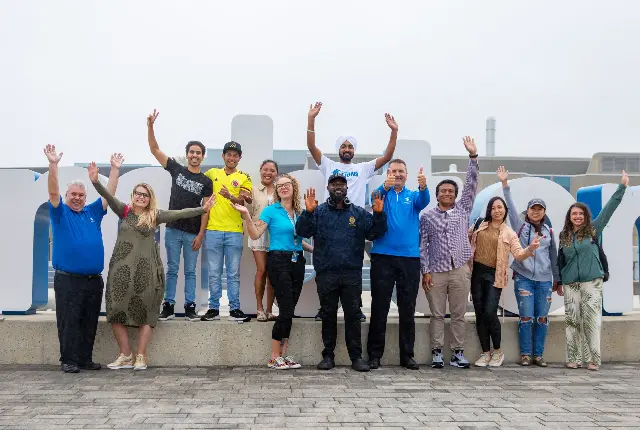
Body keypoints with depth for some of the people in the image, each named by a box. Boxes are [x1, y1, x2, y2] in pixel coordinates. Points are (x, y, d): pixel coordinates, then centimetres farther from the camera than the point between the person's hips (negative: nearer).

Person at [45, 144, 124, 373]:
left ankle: (86, 359, 19)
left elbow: (109, 193, 12)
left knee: (90, 323, 10)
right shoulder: (60, 212, 3)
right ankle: (68, 360, 9)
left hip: (94, 279, 4)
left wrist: (115, 168, 7)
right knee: (69, 322, 0)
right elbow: (53, 192, -11)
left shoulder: (93, 212, 13)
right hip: (68, 279, -4)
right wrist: (53, 164, -22)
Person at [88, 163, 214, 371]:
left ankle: (140, 356, 9)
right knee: (117, 310, 1)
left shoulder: (155, 215, 5)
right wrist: (96, 182, -23)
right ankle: (125, 355, 12)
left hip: (146, 268, -1)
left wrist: (202, 209, -7)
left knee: (145, 312, 0)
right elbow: (109, 197, -7)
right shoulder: (124, 211, 6)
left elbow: (179, 214, 0)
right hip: (122, 267, 1)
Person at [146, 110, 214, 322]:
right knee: (172, 269, 4)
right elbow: (155, 149, 0)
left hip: (193, 233, 0)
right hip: (173, 229, 0)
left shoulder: (206, 182, 3)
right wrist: (150, 126, -13)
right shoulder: (177, 169, 4)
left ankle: (190, 307, 10)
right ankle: (168, 306, 9)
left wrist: (200, 235, -6)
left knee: (190, 271, 5)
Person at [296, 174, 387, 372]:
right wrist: (307, 212, -21)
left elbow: (375, 233, 1)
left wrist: (379, 214, -13)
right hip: (326, 274, 0)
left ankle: (356, 356, 11)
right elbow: (302, 231, -7)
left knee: (353, 315, 4)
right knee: (328, 315, 8)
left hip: (352, 274, 1)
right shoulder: (319, 211, 6)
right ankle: (328, 355, 18)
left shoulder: (359, 213, 10)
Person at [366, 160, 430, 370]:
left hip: (410, 257, 2)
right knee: (379, 308, 2)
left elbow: (423, 201, -11)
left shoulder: (413, 196, 11)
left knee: (408, 309, 7)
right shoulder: (382, 193, 7)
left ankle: (407, 355, 17)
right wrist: (386, 186, -39)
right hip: (383, 256, -2)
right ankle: (374, 354, 10)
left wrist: (423, 186, -34)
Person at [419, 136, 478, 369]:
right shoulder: (427, 216, 5)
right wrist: (425, 271, -4)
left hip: (460, 270, 1)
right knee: (437, 314, 3)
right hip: (436, 271, -1)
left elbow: (471, 184, 1)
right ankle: (437, 352, 9)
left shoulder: (463, 210, 10)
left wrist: (473, 156, -7)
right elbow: (422, 246, 3)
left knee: (459, 314, 5)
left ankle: (458, 353, 11)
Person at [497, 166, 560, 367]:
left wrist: (557, 279, 19)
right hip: (523, 277, -3)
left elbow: (553, 256, 17)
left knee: (542, 318, 3)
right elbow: (511, 207, -6)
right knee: (526, 317, -4)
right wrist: (505, 184, -15)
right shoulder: (520, 227, 5)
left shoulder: (549, 231, 12)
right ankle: (525, 354, 7)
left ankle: (538, 354, 13)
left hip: (544, 280, 3)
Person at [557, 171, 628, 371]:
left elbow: (608, 209, -1)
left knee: (591, 321, -5)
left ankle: (593, 359, -1)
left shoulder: (593, 230, 4)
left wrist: (622, 186, -5)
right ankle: (573, 359, 9)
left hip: (592, 282, -2)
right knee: (572, 321, 3)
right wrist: (559, 282, 15)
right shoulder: (564, 236, 10)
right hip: (570, 284, 3)